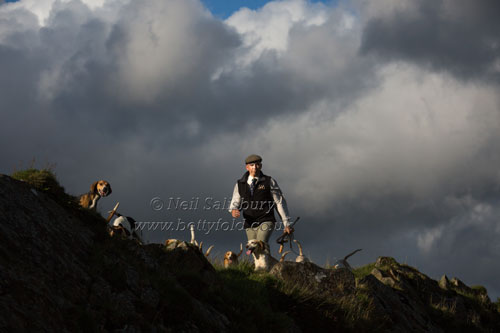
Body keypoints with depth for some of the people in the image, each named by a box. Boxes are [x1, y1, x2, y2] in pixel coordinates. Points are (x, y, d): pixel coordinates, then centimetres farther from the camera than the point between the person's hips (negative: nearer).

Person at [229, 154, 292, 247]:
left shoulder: (269, 182, 4)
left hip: (266, 222, -3)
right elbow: (235, 202, 11)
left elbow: (280, 202, 6)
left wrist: (286, 223, 3)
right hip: (250, 224, 3)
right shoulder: (240, 184, 10)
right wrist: (233, 210, -15)